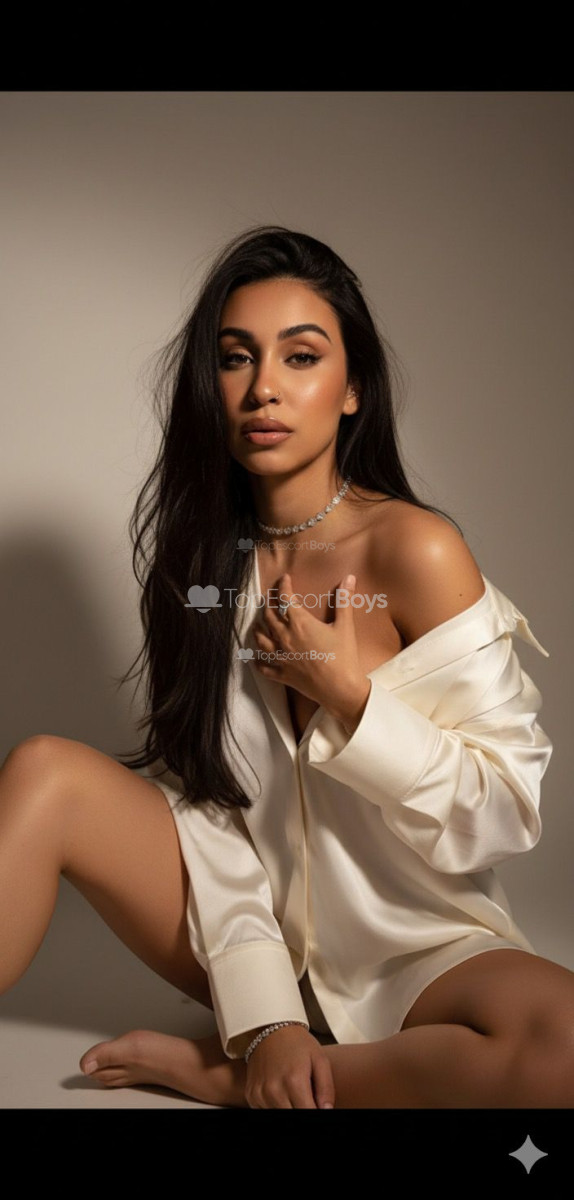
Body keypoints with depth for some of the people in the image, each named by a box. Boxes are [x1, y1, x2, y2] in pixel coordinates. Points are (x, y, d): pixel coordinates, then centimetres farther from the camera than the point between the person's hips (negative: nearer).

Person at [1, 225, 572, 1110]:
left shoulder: (414, 549, -13)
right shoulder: (206, 561, 0)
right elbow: (206, 803, -5)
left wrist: (349, 694, -19)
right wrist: (263, 1019, -17)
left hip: (413, 944, -2)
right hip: (256, 942, 3)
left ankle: (218, 1075, -15)